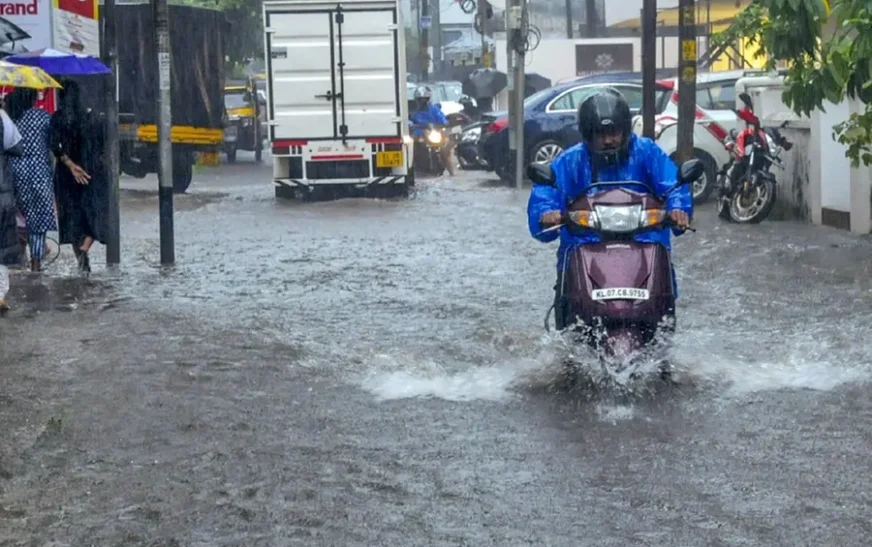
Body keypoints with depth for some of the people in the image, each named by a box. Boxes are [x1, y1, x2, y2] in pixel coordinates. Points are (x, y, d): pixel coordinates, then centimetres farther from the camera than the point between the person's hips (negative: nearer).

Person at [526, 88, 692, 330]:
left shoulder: (647, 153, 5)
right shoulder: (570, 162, 6)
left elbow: (672, 184, -7)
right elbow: (544, 193, -6)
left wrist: (678, 208, -30)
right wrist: (546, 214, -30)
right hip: (584, 244, 0)